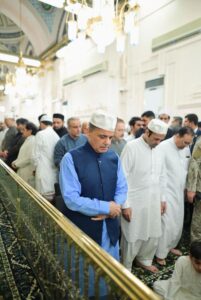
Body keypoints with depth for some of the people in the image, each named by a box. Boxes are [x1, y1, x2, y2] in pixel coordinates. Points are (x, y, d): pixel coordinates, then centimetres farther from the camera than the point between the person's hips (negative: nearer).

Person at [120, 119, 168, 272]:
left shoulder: (157, 150, 6)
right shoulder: (131, 147, -15)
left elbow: (160, 177, 14)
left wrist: (162, 199, 15)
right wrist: (125, 204, -15)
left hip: (153, 202, 6)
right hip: (135, 202, -6)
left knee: (153, 235, 18)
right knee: (132, 238, 8)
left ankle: (145, 260, 43)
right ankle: (126, 268, 31)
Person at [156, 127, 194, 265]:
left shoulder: (186, 149, 4)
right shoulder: (163, 147, -17)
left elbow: (187, 168, 13)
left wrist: (186, 187, 12)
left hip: (179, 191, 7)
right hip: (166, 191, -7)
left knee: (178, 223, 16)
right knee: (167, 223, -2)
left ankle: (171, 245, 39)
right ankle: (160, 253, 17)